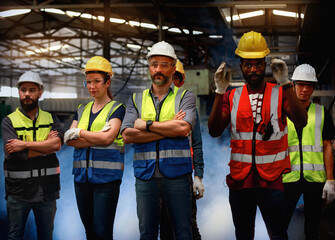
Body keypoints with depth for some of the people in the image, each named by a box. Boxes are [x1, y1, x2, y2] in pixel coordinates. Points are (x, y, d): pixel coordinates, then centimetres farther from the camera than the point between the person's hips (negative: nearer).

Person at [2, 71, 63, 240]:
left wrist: (25, 144, -17)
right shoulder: (9, 121, 0)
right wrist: (46, 144, -10)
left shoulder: (51, 119, 8)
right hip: (18, 189, -2)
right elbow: (14, 153, -15)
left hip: (47, 188, 2)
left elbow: (57, 144, -11)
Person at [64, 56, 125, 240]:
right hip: (82, 176, 6)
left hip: (106, 176, -5)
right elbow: (69, 140, 2)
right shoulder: (82, 110, 15)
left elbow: (107, 138, -15)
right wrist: (97, 137, -11)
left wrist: (79, 133, -4)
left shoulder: (117, 108, 0)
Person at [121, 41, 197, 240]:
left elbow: (184, 128, -13)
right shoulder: (136, 99, 12)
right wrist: (169, 130, -9)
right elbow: (127, 135, -3)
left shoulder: (185, 97, 6)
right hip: (145, 175, 2)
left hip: (176, 173, -2)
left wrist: (147, 125, -8)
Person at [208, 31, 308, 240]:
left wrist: (285, 83, -23)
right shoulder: (232, 97, 7)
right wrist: (220, 92, -14)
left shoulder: (280, 93, 1)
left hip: (272, 182, -2)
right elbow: (214, 131, -5)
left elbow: (301, 122, -16)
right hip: (240, 180, 2)